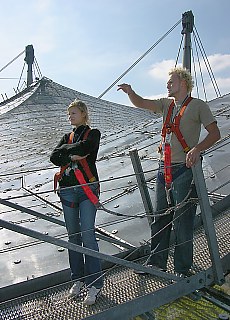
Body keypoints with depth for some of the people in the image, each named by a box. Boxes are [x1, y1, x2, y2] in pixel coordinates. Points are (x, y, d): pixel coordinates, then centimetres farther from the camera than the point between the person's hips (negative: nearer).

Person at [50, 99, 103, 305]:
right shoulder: (67, 137, 19)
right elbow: (54, 158, 4)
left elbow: (82, 148, -17)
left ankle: (94, 283, 2)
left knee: (87, 235, -9)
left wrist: (65, 148, -1)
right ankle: (78, 279, 23)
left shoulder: (93, 134, 5)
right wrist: (72, 157, -11)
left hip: (87, 189, -5)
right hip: (67, 190, 5)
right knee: (73, 236, 9)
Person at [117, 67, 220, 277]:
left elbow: (215, 133, -6)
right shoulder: (166, 104, 15)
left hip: (185, 169, -6)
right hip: (164, 168, 6)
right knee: (160, 218, 12)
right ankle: (157, 263, 27)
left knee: (182, 222, 1)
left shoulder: (198, 105, -1)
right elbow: (141, 103, 8)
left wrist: (197, 148, -23)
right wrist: (130, 92, -12)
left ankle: (183, 270, 18)